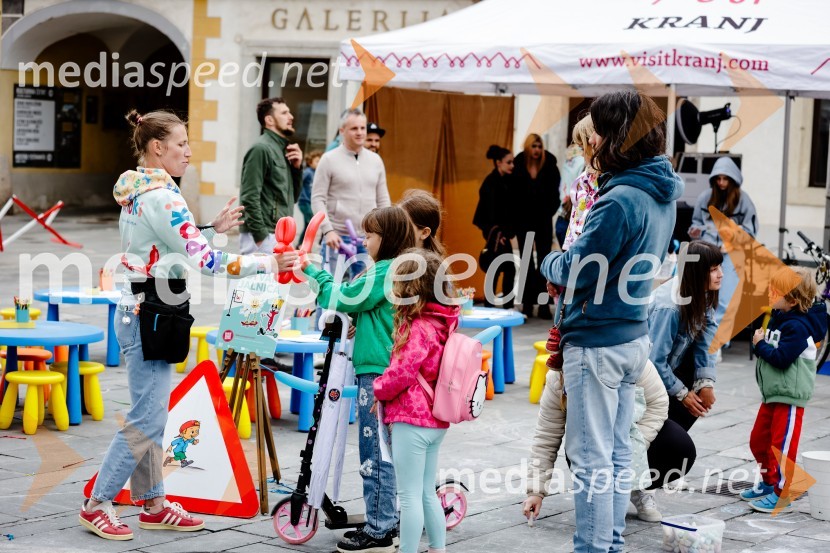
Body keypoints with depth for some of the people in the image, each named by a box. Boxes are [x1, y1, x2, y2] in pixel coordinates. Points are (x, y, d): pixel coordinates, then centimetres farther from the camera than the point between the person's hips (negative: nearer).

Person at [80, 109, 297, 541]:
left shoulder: (137, 194, 12)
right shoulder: (161, 197, -18)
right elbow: (205, 261, -22)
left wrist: (212, 229, 15)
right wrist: (267, 264, -19)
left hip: (139, 312, 10)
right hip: (151, 316, -10)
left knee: (152, 415, 14)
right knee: (146, 420, -4)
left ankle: (153, 504, 21)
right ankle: (97, 505, 5)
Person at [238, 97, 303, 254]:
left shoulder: (284, 149, 16)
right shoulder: (261, 149, -10)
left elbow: (293, 197, 21)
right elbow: (249, 197, -17)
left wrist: (297, 167, 6)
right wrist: (261, 238, -19)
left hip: (281, 237, 9)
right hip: (264, 237, -9)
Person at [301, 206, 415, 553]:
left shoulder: (385, 271, -14)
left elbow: (344, 299, -11)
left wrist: (314, 271, -1)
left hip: (378, 373, -10)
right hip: (395, 371, 10)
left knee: (375, 453, -5)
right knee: (386, 452, 16)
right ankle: (389, 520, 24)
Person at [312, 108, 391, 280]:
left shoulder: (376, 160, 10)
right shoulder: (329, 160, -2)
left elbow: (383, 200, 14)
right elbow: (318, 199, -5)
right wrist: (328, 230, -15)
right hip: (338, 237, -4)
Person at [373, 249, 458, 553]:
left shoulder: (418, 328, -20)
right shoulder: (444, 321, 9)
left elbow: (401, 372, -22)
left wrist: (378, 388, -2)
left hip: (411, 420, -9)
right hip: (436, 421, 9)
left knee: (410, 495, -3)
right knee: (427, 493, 18)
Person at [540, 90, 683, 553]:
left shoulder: (620, 200, -22)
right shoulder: (663, 196, 8)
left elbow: (574, 272, -19)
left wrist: (551, 261, 3)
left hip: (596, 342, -9)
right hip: (632, 336, 9)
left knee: (591, 456, -2)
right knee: (617, 451, 16)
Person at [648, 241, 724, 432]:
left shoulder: (701, 294, -10)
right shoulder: (669, 307, -33)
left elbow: (707, 335, -14)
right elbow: (655, 359, -29)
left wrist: (706, 382, -23)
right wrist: (682, 393, -17)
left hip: (671, 364, 7)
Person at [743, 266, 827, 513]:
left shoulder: (798, 326, -20)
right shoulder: (778, 318, 8)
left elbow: (782, 358, -27)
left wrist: (760, 345, -14)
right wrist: (760, 343, -3)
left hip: (789, 396, -10)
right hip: (771, 394, 10)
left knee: (782, 446, -3)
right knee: (759, 441, 19)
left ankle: (781, 493, 6)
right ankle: (769, 482, 35)